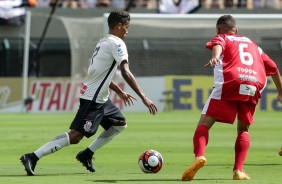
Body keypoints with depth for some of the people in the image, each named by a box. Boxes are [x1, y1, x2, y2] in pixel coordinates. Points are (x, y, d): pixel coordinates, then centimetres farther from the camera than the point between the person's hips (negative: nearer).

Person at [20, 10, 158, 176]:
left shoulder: (104, 42, 18)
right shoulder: (116, 43, -13)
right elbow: (126, 73, -23)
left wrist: (120, 92, 34)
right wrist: (144, 98, -24)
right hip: (93, 99, -10)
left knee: (120, 124, 18)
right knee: (75, 136, -14)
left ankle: (87, 155, 18)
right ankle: (32, 157, -17)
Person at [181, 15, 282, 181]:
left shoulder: (221, 38, 22)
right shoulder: (252, 44, 35)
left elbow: (218, 45, -4)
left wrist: (215, 57, -27)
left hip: (229, 84, -4)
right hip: (255, 86, 4)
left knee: (205, 122, -1)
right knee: (243, 129, 22)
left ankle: (199, 156, -28)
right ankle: (238, 170, 5)